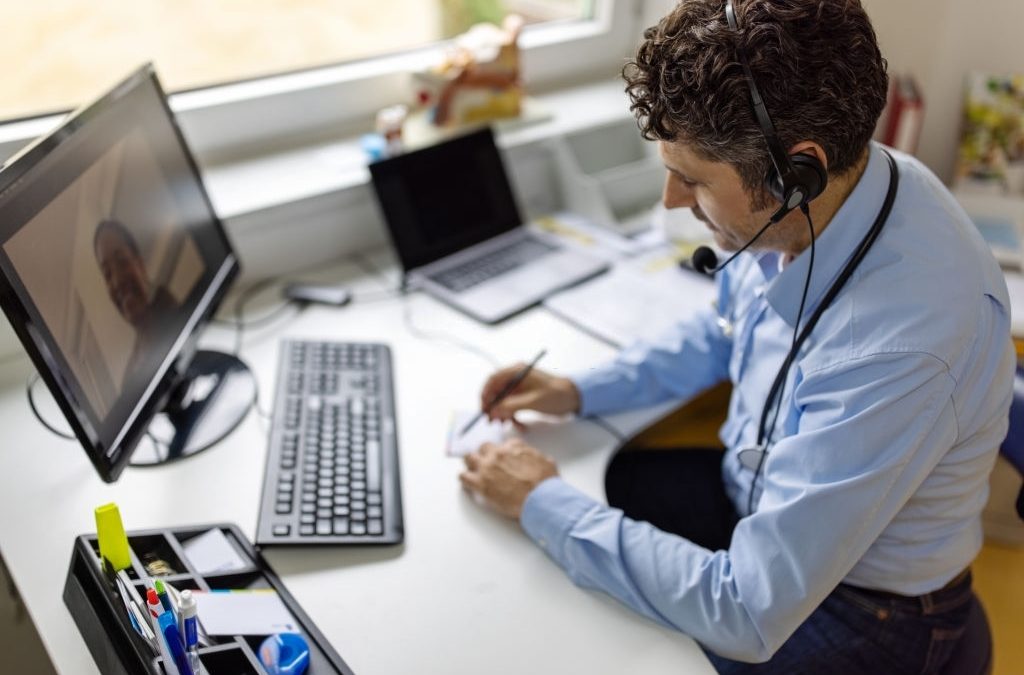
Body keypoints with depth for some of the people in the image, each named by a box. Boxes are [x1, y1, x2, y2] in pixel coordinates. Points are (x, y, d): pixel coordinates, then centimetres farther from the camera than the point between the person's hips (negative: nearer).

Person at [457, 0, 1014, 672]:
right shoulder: (794, 208, -15)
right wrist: (580, 390, -2)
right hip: (756, 491, 7)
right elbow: (726, 332, 8)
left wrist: (546, 506, -24)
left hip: (861, 610, -6)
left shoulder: (898, 351, -39)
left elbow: (749, 617, -33)